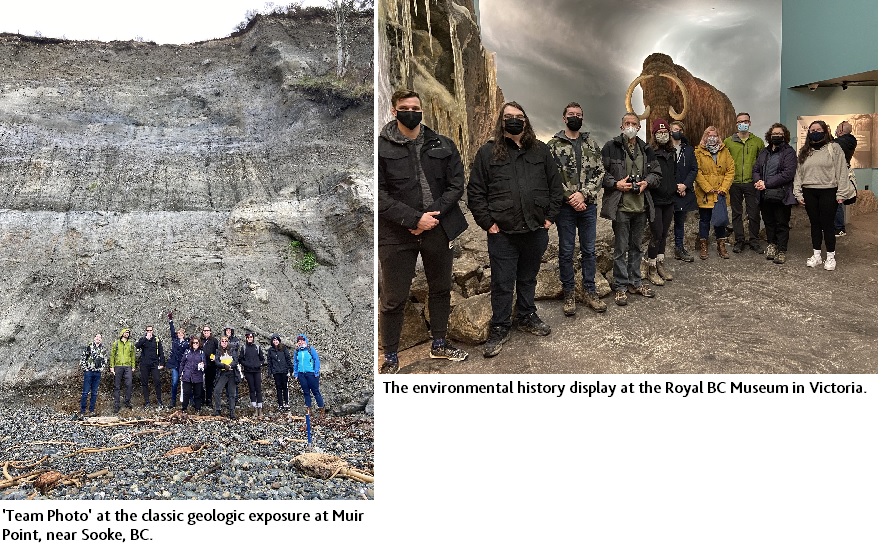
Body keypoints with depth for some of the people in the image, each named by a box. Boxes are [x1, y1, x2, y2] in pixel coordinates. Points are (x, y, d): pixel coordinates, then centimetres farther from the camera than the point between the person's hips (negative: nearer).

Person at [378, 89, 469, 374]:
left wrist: (433, 215, -13)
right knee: (393, 299, 2)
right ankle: (390, 357, 17)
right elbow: (379, 195, -11)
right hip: (396, 234, -4)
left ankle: (439, 344, 36)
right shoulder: (382, 147, -4)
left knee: (441, 289, 17)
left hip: (438, 229, 4)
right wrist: (414, 219, -19)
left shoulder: (443, 145, 6)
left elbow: (456, 185, 2)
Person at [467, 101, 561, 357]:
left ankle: (527, 317, 35)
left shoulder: (541, 151, 7)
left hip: (535, 231, 3)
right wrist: (487, 223, -7)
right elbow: (475, 192, -1)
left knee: (528, 278, 18)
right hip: (502, 233, -3)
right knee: (502, 284, 2)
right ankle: (499, 329, 15)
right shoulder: (487, 152, -1)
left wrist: (549, 216, 4)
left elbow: (555, 186, 11)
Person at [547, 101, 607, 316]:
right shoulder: (553, 145, -1)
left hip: (588, 205, 3)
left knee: (589, 250, 9)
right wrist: (570, 197, -15)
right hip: (565, 207, -3)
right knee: (566, 251, 5)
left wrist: (583, 194, -13)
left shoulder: (592, 145, 9)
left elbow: (599, 172, 2)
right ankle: (568, 293, 15)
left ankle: (590, 291, 20)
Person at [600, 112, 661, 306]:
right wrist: (616, 184, -18)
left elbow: (656, 172, 15)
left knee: (637, 246, 15)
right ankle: (621, 286, 10)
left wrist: (647, 182, -5)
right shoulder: (611, 147, -5)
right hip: (620, 206, -5)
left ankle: (636, 282, 26)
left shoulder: (646, 149, 11)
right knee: (621, 248, 1)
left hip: (641, 205, 5)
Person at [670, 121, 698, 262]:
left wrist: (685, 185, -8)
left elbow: (694, 169, 7)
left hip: (684, 191, 4)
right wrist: (674, 187, -11)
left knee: (680, 221, 11)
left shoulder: (689, 149, 12)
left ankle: (679, 249, 17)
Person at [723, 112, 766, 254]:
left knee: (754, 214, 2)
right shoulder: (728, 141, 5)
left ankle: (754, 240, 13)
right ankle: (739, 240, 15)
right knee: (736, 213, 7)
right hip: (734, 184, 0)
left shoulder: (757, 142, 6)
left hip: (751, 183, 0)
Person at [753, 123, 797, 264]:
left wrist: (766, 184, -18)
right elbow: (756, 169, 13)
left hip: (781, 195, -5)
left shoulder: (789, 152, -4)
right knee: (769, 222, 14)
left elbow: (788, 173, -15)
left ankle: (781, 251, 11)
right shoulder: (764, 152, 15)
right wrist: (758, 181, -11)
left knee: (782, 224, 3)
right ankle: (772, 244, 30)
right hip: (765, 195, 5)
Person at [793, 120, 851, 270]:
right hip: (809, 193, 4)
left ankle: (831, 257, 10)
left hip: (828, 192, -4)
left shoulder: (834, 149, -1)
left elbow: (842, 172, -5)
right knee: (815, 224, 11)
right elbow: (798, 173, 12)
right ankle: (816, 255, 19)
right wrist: (798, 193, 4)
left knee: (828, 224, 0)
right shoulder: (804, 152, 13)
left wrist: (841, 193, -10)